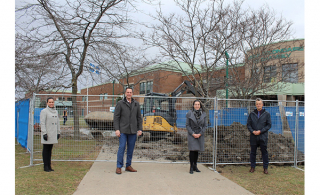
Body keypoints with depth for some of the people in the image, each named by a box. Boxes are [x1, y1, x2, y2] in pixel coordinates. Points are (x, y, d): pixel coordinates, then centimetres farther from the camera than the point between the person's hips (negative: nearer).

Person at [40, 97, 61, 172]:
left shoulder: (56, 111, 12)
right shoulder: (44, 111, -7)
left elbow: (57, 122, 17)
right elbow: (42, 123, -12)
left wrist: (58, 132, 13)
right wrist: (44, 133, -17)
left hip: (53, 133, 6)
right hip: (47, 133, -6)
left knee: (50, 149, 11)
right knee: (46, 149, 1)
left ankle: (49, 166, 17)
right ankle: (45, 166, 8)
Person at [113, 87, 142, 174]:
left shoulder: (136, 104, 10)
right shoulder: (120, 103, 1)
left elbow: (139, 118, 12)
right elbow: (116, 117, -1)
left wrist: (140, 129, 5)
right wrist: (117, 129, -9)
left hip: (133, 131, 3)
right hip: (123, 131, -3)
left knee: (131, 149, 7)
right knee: (122, 147, -7)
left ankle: (128, 166, 18)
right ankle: (119, 167, 2)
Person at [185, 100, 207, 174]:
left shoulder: (203, 114, 3)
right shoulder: (190, 113, -4)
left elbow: (205, 125, 5)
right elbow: (187, 125, -3)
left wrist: (200, 134, -8)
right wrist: (193, 133, -11)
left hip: (200, 135, 3)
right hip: (192, 134, -3)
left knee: (197, 151, 9)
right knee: (192, 150, -7)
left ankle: (195, 166, 21)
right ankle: (191, 167, 2)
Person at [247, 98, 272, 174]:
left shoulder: (266, 114, 3)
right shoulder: (252, 114, 7)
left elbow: (269, 125, 0)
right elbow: (248, 124, 8)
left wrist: (260, 131, -11)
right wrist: (252, 131, -9)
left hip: (263, 137, -1)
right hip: (253, 137, 2)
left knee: (264, 152, 5)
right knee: (253, 152, 8)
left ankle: (265, 167, 17)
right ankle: (252, 167, 20)